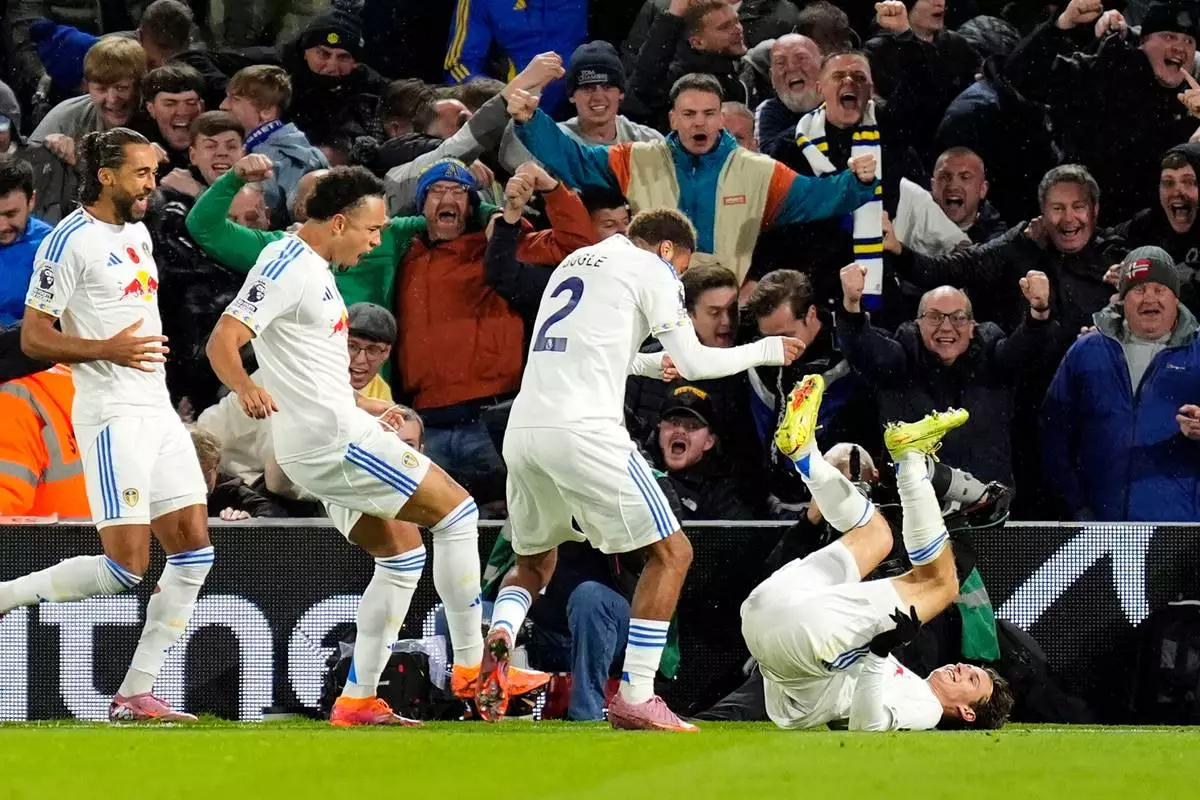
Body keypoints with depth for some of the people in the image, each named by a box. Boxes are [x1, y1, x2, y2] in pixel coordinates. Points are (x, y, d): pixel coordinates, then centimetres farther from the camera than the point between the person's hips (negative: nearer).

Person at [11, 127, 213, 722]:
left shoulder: (138, 232, 15)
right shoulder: (69, 242, -11)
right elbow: (33, 338, -12)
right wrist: (107, 349, -23)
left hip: (157, 409, 9)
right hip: (112, 413, -9)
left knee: (194, 549, 2)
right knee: (125, 567, -15)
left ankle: (136, 694, 5)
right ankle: (5, 597, 1)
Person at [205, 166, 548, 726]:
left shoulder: (311, 266, 16)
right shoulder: (286, 268, -15)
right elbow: (223, 341, -24)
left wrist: (359, 405, 38)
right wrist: (246, 388, -44)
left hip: (333, 438, 11)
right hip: (333, 441, -11)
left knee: (403, 553, 15)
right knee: (457, 510, -6)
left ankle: (357, 700, 11)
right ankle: (471, 665, -3)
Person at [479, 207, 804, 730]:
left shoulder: (575, 262, 26)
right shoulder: (651, 269, 5)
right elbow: (694, 362, 1)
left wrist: (653, 364, 51)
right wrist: (767, 351, 16)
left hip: (523, 428, 7)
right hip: (582, 429, -7)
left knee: (534, 563, 26)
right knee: (671, 553, 3)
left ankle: (499, 635, -7)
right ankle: (634, 698, -4)